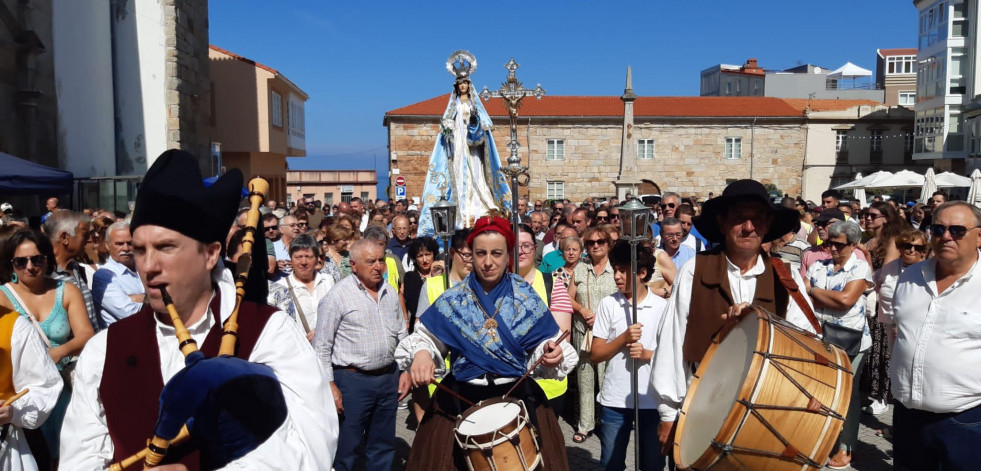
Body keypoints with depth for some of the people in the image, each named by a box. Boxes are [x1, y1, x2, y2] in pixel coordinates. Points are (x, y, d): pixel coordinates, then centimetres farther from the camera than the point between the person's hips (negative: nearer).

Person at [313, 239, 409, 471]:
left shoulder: (390, 293, 7)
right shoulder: (338, 296, -11)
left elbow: (402, 335, 16)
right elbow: (321, 346, -10)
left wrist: (405, 370, 10)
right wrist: (329, 385, -13)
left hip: (389, 378, 5)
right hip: (352, 381, -5)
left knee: (383, 446, 16)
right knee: (345, 449, 5)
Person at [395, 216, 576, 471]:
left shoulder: (526, 297, -1)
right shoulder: (453, 300, 0)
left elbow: (545, 343, 0)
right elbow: (425, 338, 1)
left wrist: (551, 353, -22)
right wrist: (421, 354, -20)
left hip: (518, 396, 0)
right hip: (462, 399, 0)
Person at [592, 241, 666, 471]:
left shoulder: (663, 307, -3)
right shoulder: (608, 304, -2)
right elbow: (595, 355, -2)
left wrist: (647, 354, -16)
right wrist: (624, 338, -16)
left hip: (653, 399, 0)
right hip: (614, 399, 1)